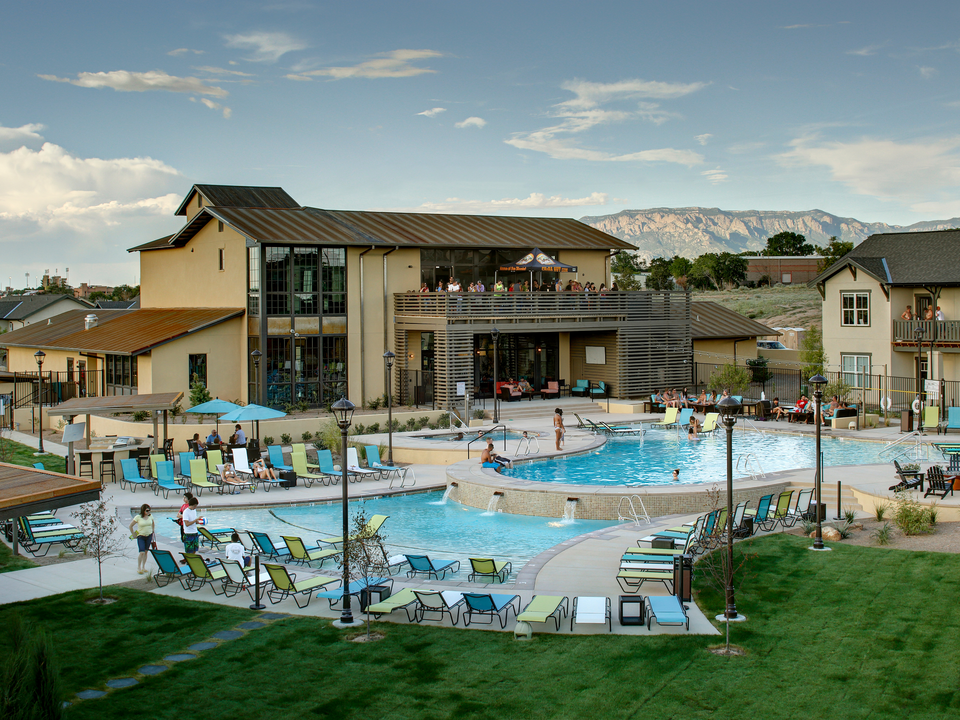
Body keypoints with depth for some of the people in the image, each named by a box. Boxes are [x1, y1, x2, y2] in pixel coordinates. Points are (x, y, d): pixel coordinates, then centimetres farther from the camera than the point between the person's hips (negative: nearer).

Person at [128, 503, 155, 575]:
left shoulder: (150, 516, -1)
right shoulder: (138, 517, -14)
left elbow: (153, 524, 19)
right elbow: (131, 526, -4)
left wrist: (152, 532, 13)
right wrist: (133, 534, -2)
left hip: (149, 536, 4)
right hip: (141, 536, -4)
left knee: (146, 552, 9)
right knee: (142, 552, -13)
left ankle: (143, 567, 20)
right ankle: (138, 568, -1)